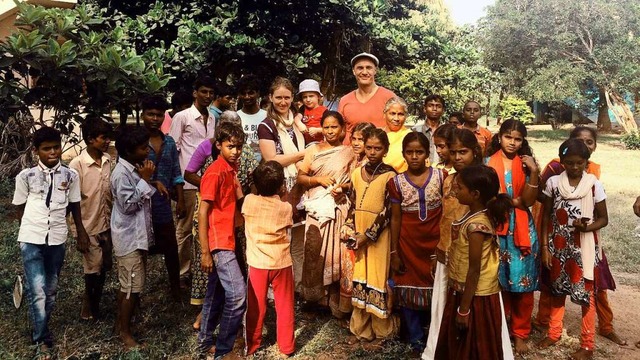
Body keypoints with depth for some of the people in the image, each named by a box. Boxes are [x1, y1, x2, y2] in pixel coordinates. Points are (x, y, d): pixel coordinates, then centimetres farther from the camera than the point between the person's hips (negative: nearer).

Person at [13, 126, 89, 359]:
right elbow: (20, 209, 5)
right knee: (38, 291, -9)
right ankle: (43, 341, 8)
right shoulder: (25, 176, -6)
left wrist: (81, 233, 12)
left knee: (51, 290, 14)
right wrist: (32, 229, 11)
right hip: (32, 240, -2)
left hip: (57, 240, 3)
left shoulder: (70, 175, -2)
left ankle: (40, 330, 35)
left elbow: (75, 206, 8)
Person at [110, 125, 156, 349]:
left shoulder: (136, 168, 8)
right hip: (128, 238, -9)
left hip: (138, 235, 9)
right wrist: (145, 180, -22)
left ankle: (121, 321, 33)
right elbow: (128, 205, -24)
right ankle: (125, 332, 12)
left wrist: (147, 179, 3)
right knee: (132, 287, -2)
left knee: (129, 285, 19)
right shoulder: (121, 174, -21)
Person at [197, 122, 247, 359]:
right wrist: (205, 252, -17)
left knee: (216, 294, 16)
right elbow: (202, 213, -16)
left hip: (227, 240, 9)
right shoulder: (215, 173, -16)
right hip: (217, 242, -9)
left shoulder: (231, 169, 9)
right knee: (238, 294, -11)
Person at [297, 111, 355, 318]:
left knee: (338, 253, -4)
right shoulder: (313, 151, 10)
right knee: (315, 252, -1)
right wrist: (319, 179, -10)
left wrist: (344, 187, -11)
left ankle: (337, 300, 5)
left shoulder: (349, 152, 8)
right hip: (317, 209, 1)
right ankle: (317, 294, 12)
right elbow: (300, 177, 6)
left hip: (340, 209, -1)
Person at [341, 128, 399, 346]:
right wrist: (348, 228, -2)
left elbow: (387, 211, -13)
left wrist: (368, 235, -15)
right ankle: (360, 329, 24)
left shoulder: (389, 176, -9)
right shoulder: (357, 173, 7)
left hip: (379, 236, -5)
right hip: (359, 235, 5)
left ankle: (380, 331, 18)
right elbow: (353, 205, 11)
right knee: (360, 281, 11)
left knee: (377, 279, 2)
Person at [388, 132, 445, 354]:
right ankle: (416, 340, 24)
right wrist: (394, 252, 0)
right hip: (408, 246, 1)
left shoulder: (441, 177, -3)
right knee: (409, 290, 8)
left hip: (435, 243, 0)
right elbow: (396, 219, 0)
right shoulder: (396, 182, -3)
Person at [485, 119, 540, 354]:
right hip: (495, 228, -1)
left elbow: (528, 200, -7)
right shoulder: (489, 163, 1)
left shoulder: (526, 164, 5)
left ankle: (520, 333, 20)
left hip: (521, 229, 1)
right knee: (498, 283, 6)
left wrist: (534, 172, -16)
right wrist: (514, 201, -8)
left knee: (523, 283, 4)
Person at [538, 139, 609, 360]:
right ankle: (554, 333, 34)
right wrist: (545, 246, -1)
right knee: (557, 288, 16)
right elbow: (546, 216, 2)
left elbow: (603, 218, -2)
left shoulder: (594, 185, -8)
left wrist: (587, 227, -22)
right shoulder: (553, 182, -4)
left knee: (586, 292, 3)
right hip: (559, 245, 2)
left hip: (584, 247, -2)